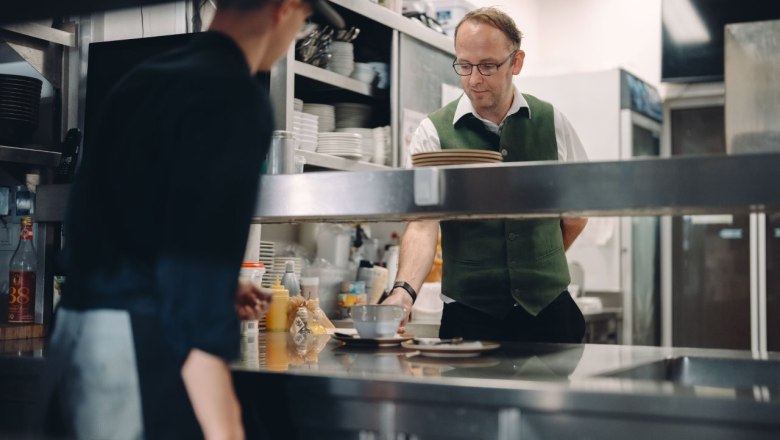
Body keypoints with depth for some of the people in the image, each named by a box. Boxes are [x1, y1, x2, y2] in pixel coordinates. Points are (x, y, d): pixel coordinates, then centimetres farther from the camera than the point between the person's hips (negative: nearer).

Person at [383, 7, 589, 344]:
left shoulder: (551, 123, 1)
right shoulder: (434, 133, -6)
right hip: (469, 314, -2)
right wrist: (404, 290, -33)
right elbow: (422, 223, -17)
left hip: (549, 308, 2)